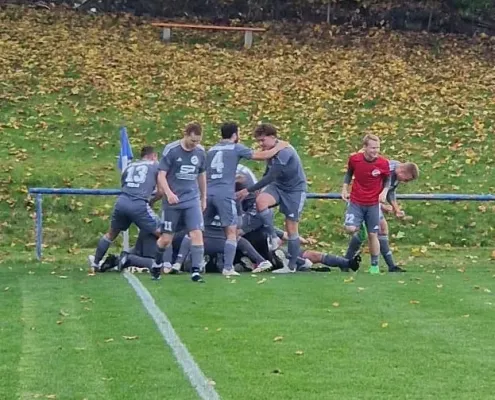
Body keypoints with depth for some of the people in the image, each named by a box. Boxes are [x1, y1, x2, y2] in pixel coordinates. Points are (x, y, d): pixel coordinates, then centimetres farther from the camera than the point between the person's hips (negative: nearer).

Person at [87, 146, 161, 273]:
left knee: (111, 233, 25)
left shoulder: (129, 166, 28)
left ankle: (95, 262, 35)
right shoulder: (155, 166, 16)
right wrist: (151, 200, 26)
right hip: (139, 205, -5)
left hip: (121, 202, 5)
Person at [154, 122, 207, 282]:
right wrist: (169, 193, -24)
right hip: (173, 201, -3)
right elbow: (161, 175, -9)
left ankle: (196, 271, -9)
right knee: (166, 239, 4)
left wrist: (203, 198, 21)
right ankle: (157, 265, 30)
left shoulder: (200, 151, 3)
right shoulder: (171, 150, -10)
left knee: (197, 234, -13)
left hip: (193, 200, 3)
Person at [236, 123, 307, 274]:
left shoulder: (284, 151, -26)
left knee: (291, 229, -3)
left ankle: (291, 266, 9)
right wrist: (257, 192, 6)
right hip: (278, 186, 7)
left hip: (295, 189, -7)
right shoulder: (270, 151, 1)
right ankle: (273, 237, -14)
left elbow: (270, 177, -30)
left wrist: (248, 190, -28)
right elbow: (268, 176, 14)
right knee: (261, 200, -25)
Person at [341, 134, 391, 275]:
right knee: (350, 229, -18)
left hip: (373, 204, 0)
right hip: (356, 201, 0)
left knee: (373, 235, 4)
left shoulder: (383, 163, -12)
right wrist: (344, 189, 2)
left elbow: (387, 179, 4)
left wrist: (384, 192, -13)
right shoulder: (354, 159, -11)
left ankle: (374, 265, 19)